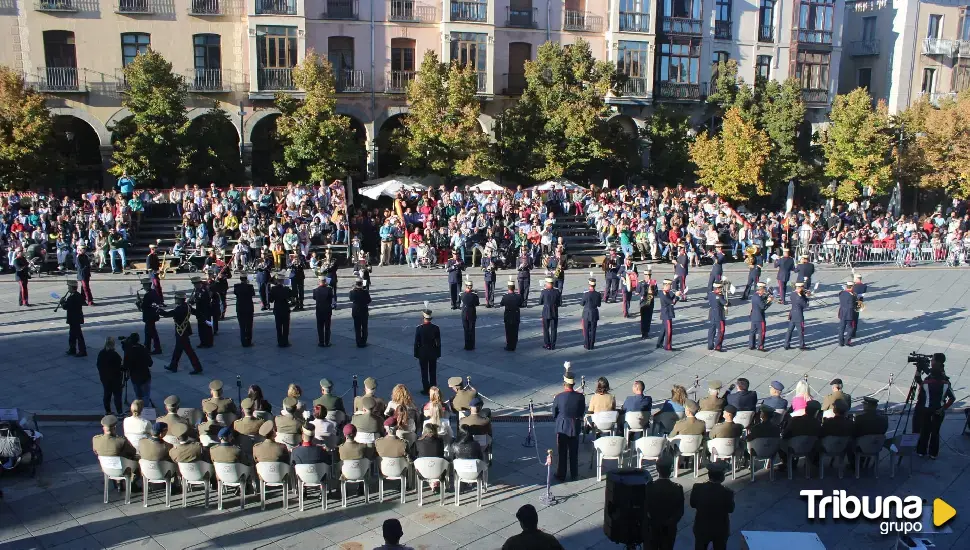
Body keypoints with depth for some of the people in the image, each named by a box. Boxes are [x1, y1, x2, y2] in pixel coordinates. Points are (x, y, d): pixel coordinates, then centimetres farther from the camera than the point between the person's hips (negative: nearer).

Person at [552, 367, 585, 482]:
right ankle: (574, 475, 25)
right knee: (574, 453, 16)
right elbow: (582, 413, -1)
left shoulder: (559, 397, -17)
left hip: (562, 427, -2)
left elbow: (554, 414, -6)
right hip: (575, 427, 2)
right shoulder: (580, 397, -13)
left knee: (562, 453, 11)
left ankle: (561, 475, 19)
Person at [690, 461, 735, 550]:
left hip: (702, 528, 1)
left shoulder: (698, 488, -20)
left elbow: (692, 504, -5)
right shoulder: (727, 492, -25)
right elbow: (730, 509, -7)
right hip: (720, 530, -1)